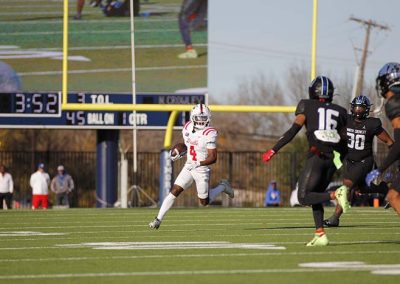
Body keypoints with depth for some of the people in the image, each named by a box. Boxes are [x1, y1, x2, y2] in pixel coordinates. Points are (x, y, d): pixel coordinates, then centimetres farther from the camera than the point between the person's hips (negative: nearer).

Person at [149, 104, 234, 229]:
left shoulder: (209, 134, -20)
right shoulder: (188, 128, 0)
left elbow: (213, 158, -22)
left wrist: (198, 164, -35)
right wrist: (179, 154, 4)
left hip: (202, 170, -5)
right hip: (188, 167, 5)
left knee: (204, 202, 9)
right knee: (174, 191, -9)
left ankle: (222, 187, 35)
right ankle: (158, 220, -8)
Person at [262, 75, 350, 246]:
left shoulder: (307, 106, 5)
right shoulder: (339, 111, 16)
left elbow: (294, 130, -4)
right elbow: (343, 142, 15)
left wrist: (273, 151, -3)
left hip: (316, 155, -5)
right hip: (332, 158, 5)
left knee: (304, 197, -2)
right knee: (315, 196, 16)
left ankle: (336, 194, -23)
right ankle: (320, 235, 6)